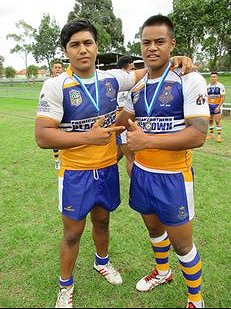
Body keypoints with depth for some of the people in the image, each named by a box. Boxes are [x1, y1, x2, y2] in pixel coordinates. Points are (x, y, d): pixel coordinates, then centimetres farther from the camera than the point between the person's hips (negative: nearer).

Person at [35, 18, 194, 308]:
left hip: (108, 169, 4)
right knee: (73, 233, 11)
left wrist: (174, 61, -3)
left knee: (102, 220, 23)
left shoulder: (112, 78, -1)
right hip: (76, 173, -4)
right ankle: (65, 285, 38)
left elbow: (145, 73, 15)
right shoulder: (56, 86, -15)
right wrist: (89, 136, -27)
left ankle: (102, 262, 53)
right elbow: (43, 136, -20)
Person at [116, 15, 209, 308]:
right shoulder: (136, 88, 6)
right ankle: (162, 271, 54)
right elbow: (120, 121, 20)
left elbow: (198, 134, -22)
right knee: (154, 228, 24)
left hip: (173, 177, -5)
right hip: (141, 173, 6)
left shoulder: (190, 81, -13)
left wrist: (148, 140, -26)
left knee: (181, 243, 8)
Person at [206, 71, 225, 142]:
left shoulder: (220, 86, -7)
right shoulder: (208, 86, 6)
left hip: (217, 106, -5)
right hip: (209, 105, 5)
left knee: (217, 121, -8)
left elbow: (223, 97, -9)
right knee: (210, 120, 10)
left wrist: (218, 107, -17)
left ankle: (219, 136, -2)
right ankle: (211, 134, 21)